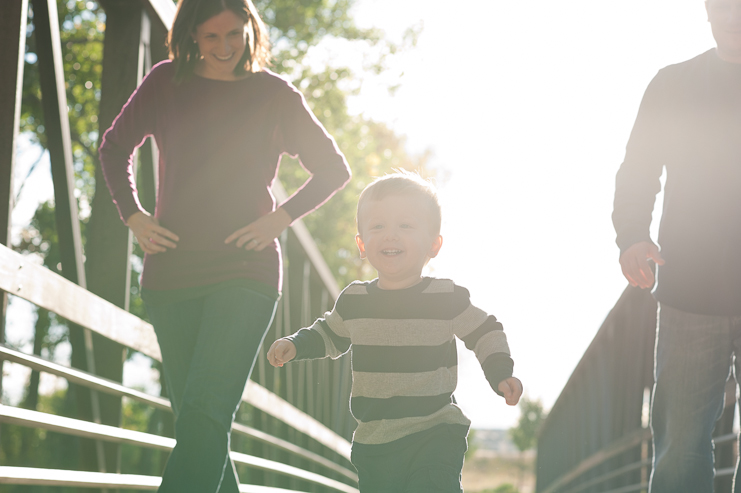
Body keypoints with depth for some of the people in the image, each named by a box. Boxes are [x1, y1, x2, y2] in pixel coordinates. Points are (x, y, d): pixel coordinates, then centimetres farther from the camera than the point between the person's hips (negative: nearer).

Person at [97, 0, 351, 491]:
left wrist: (279, 218, -2)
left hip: (245, 271, -3)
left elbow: (334, 169, 11)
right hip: (171, 271, 3)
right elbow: (115, 147, 21)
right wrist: (133, 215, 7)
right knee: (194, 418, 6)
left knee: (207, 411, -19)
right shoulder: (166, 82, 7)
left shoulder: (275, 95, 2)